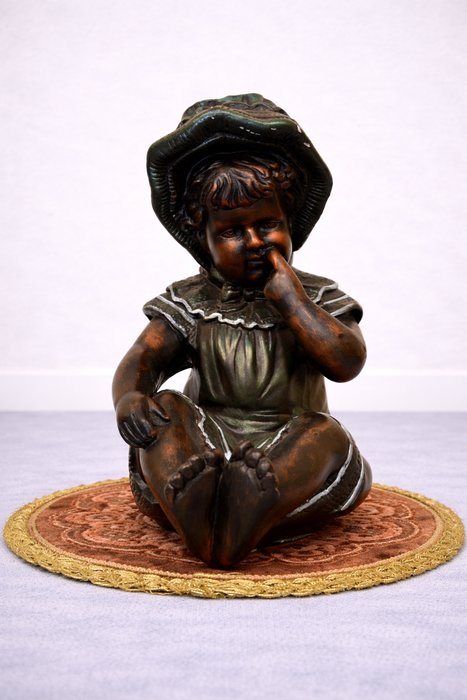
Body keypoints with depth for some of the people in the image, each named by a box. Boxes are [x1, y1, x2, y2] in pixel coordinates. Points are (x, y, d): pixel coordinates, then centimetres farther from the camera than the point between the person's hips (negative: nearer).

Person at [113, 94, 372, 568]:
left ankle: (245, 515, -54)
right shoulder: (190, 304, 6)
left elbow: (347, 363, -12)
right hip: (206, 448, 1)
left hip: (287, 451, 0)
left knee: (328, 437, -30)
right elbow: (142, 358, -5)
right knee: (164, 411, -25)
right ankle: (200, 516, -50)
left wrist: (292, 302, -14)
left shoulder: (317, 297, 4)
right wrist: (127, 396, -29)